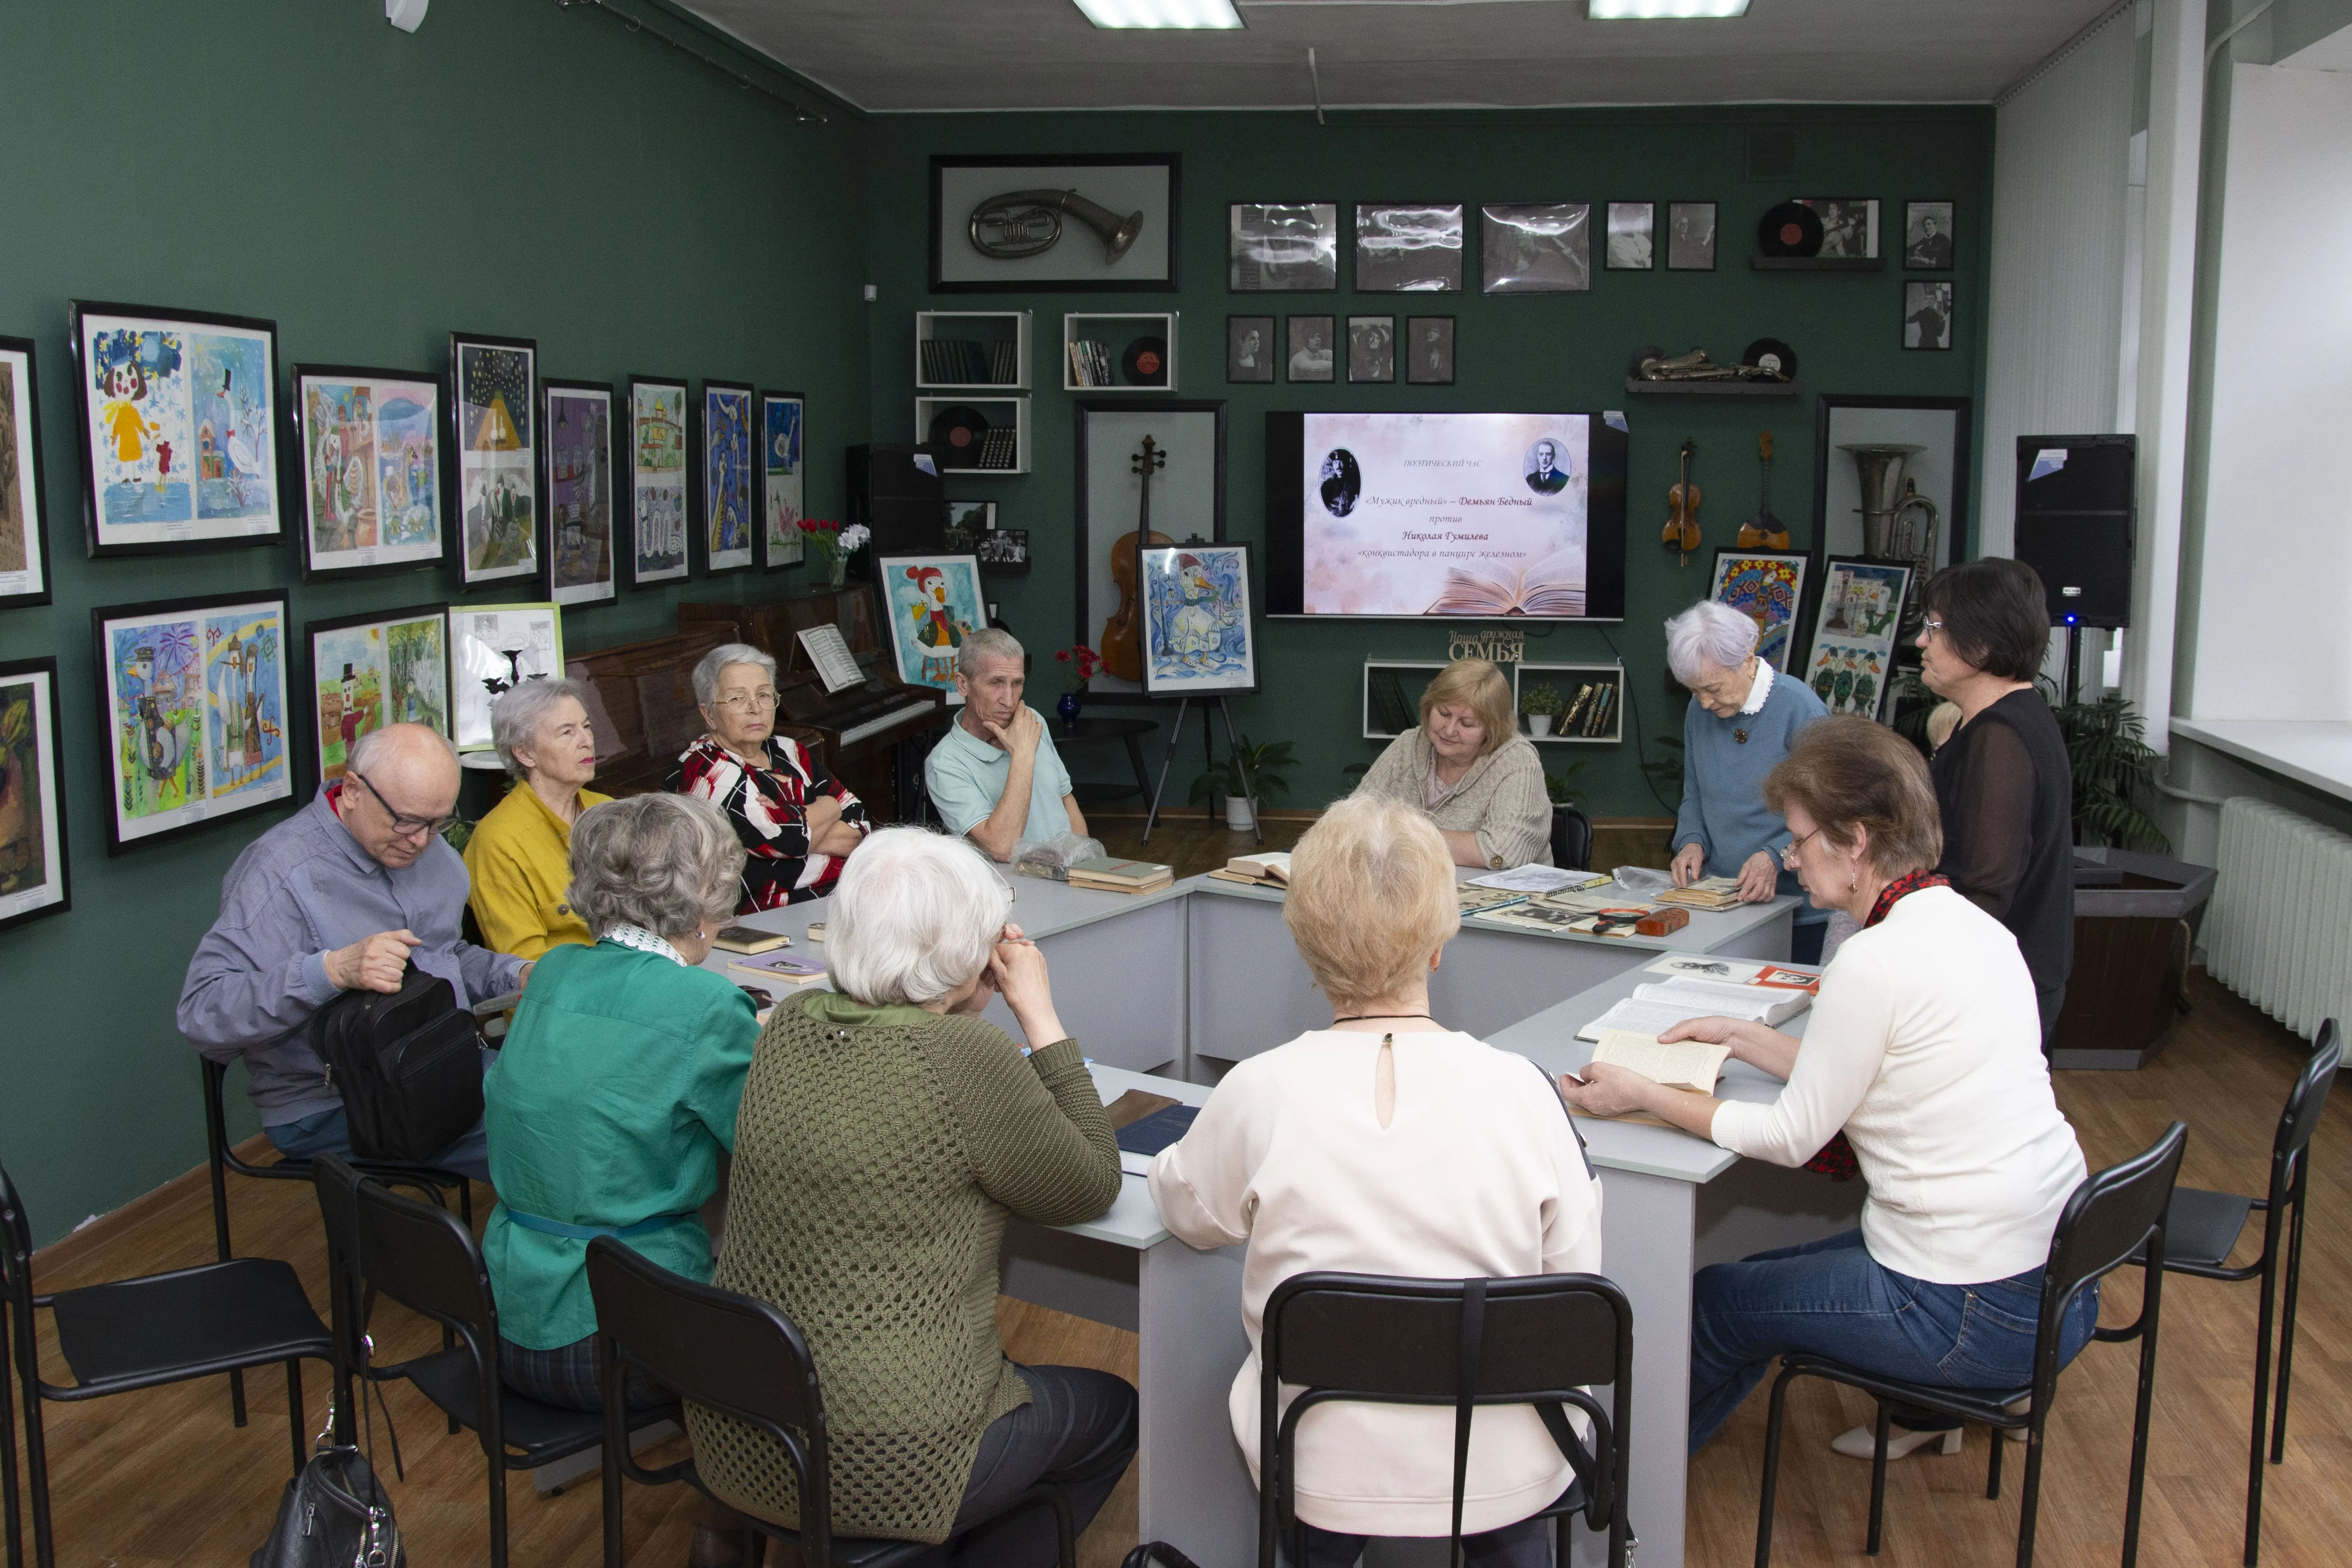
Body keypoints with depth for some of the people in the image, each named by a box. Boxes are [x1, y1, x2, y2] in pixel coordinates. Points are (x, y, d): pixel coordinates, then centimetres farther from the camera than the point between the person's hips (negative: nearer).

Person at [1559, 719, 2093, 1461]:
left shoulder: (1878, 960, -22)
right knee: (1773, 1267, 24)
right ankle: (1930, 1405, 37)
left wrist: (1643, 1095, -7)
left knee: (1715, 1302, 9)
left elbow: (1792, 1136, -13)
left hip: (1976, 1314, -9)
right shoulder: (1969, 923, 6)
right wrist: (1741, 1037, 19)